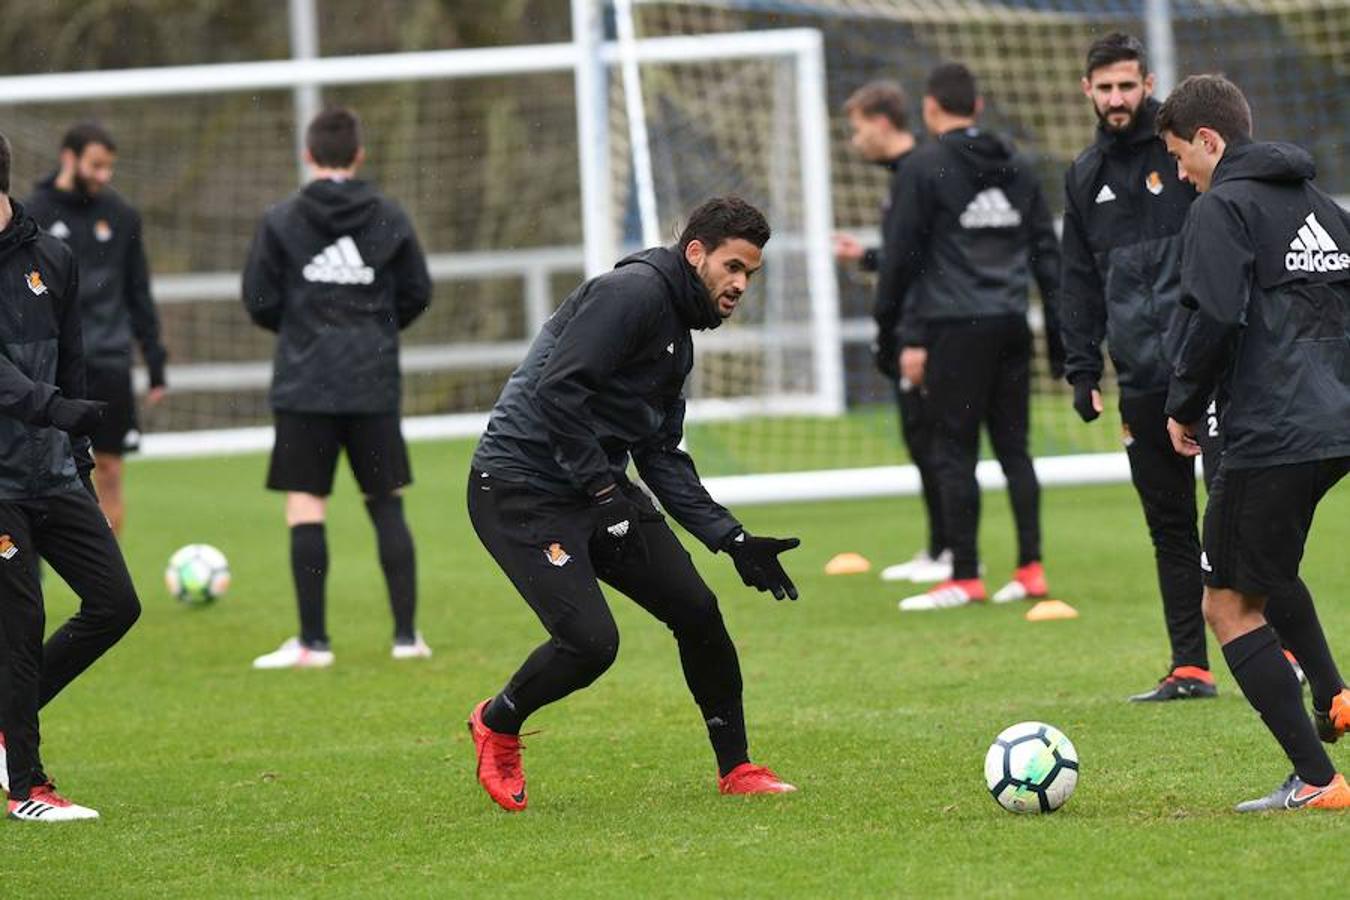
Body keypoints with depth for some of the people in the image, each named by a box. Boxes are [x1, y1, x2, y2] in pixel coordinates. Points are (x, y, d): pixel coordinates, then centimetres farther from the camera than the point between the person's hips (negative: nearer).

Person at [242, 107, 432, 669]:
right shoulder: (389, 219, 3)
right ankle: (407, 634, 7)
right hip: (374, 383, 2)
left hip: (304, 385, -2)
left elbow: (259, 301, -3)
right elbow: (417, 293, 8)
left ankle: (313, 642, -4)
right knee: (386, 504, 10)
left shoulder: (281, 221, -3)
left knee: (305, 507, -1)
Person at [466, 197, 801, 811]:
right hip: (520, 489, -9)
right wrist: (601, 485, -19)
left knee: (697, 611, 0)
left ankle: (736, 770, 15)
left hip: (596, 489, 9)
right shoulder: (634, 292, -14)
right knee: (591, 640, -19)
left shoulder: (677, 329, 17)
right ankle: (497, 725, 10)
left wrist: (732, 540, 12)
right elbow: (556, 390, -24)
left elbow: (661, 457, 20)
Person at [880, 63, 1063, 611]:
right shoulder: (1016, 166, 14)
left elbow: (902, 257, -5)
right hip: (1011, 326, 6)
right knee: (1013, 447, 10)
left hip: (955, 327, -6)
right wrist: (1060, 334, 18)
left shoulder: (924, 167, -3)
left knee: (954, 452, -3)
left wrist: (910, 336, 0)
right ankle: (1031, 568, 6)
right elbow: (1047, 252, 15)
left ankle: (965, 578, -4)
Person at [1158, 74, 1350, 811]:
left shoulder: (1223, 208, -8)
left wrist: (1184, 407, -6)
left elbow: (1216, 320, -19)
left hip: (1271, 437, -9)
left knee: (1230, 604, 0)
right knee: (1265, 572, 31)